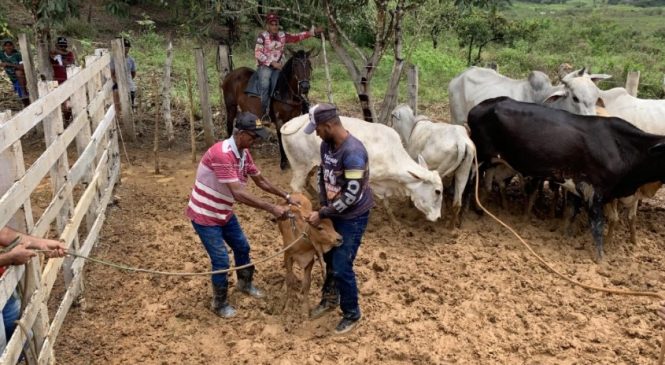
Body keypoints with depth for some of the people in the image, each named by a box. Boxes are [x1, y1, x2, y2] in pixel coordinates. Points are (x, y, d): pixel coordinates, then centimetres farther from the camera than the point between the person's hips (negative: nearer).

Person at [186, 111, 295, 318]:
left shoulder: (244, 153, -3)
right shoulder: (221, 154, -32)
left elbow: (260, 181, 11)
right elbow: (239, 194, -36)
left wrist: (285, 196, 9)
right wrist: (271, 208, -34)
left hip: (224, 213, 9)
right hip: (204, 216, -9)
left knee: (242, 247, 20)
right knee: (221, 260, -3)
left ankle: (245, 284, 46)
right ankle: (219, 303, 19)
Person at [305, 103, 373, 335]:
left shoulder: (353, 151, -30)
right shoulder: (326, 145, -3)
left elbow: (351, 195, -29)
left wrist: (322, 214, -22)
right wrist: (323, 204, 1)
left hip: (353, 217, -8)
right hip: (334, 212, 8)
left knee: (342, 267, -2)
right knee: (329, 258, 21)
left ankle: (351, 314, 20)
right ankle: (330, 298, 44)